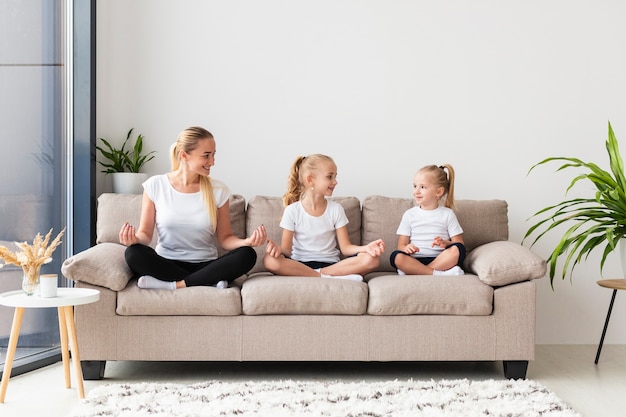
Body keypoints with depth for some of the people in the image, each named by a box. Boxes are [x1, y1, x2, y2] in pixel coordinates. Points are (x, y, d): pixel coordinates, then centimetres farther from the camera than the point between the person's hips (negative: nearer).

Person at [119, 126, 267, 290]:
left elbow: (225, 238, 4)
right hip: (166, 264, -1)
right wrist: (135, 238, -22)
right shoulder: (155, 186, -2)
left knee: (247, 255, -26)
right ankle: (210, 282, -24)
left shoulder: (218, 190, 1)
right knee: (133, 253, -31)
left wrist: (247, 241, -18)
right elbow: (145, 234, 2)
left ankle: (173, 284, -25)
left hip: (205, 266, 1)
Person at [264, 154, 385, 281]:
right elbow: (287, 250, -3)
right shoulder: (292, 211, -1)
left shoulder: (336, 209, 5)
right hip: (300, 264, -2)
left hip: (331, 264, 2)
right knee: (269, 260, -35)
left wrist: (365, 248, -20)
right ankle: (332, 277, -30)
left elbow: (345, 247, 1)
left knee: (372, 259, -22)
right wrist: (279, 249, -28)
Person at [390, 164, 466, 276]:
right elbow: (401, 245, 7)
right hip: (415, 261, 0)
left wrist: (446, 243, -15)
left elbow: (459, 243, 7)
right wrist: (406, 248, -17)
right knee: (396, 257, -31)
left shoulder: (447, 214, 11)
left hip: (440, 259, 1)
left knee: (458, 250, -30)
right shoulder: (409, 214, 13)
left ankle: (413, 272, -30)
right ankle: (439, 274, -34)